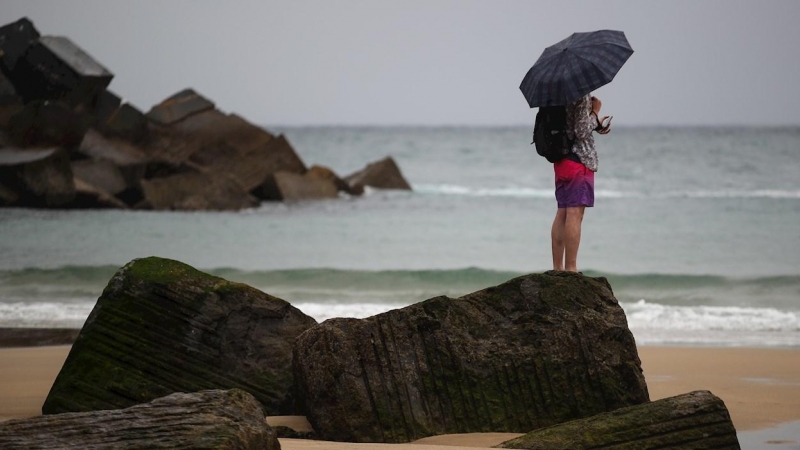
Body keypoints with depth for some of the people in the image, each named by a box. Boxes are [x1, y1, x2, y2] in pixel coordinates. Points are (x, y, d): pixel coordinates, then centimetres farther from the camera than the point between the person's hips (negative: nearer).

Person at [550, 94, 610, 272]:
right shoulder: (582, 95, -15)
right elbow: (582, 131, -17)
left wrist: (596, 124, 14)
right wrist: (595, 112, -4)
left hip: (561, 157, 9)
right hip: (579, 158, -9)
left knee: (562, 213, 11)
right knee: (575, 213, -9)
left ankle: (557, 268, 14)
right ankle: (570, 269, -11)